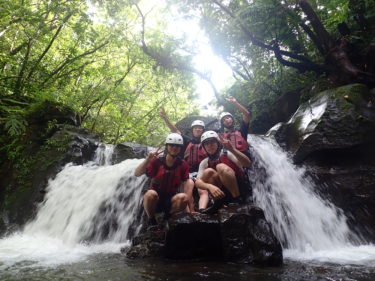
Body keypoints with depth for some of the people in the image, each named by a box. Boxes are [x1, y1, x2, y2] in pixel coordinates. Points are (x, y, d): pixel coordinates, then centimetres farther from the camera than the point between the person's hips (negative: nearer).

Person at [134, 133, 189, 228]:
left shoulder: (183, 164, -2)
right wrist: (148, 159, -28)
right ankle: (151, 220, -4)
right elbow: (137, 174, -14)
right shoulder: (157, 161, -7)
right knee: (151, 193, -34)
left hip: (171, 200, 1)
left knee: (183, 197, -29)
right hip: (154, 200, -1)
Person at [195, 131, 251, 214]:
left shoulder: (227, 153, -4)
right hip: (220, 192, 3)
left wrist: (232, 149, -35)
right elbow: (198, 182, -10)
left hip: (239, 187, -3)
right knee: (208, 171, -18)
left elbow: (247, 163, -20)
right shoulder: (204, 163, 5)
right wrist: (210, 186, -32)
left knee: (221, 167, -25)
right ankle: (218, 202, -13)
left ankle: (238, 199, -22)